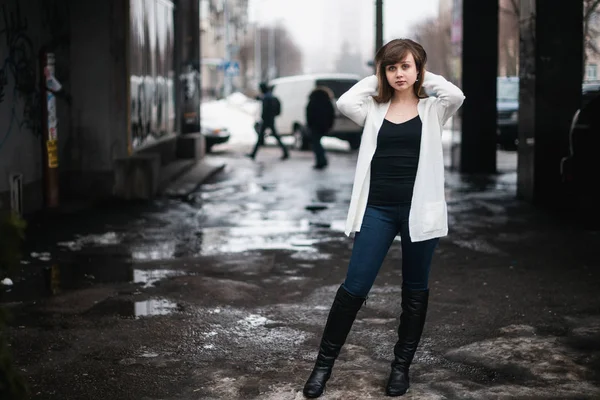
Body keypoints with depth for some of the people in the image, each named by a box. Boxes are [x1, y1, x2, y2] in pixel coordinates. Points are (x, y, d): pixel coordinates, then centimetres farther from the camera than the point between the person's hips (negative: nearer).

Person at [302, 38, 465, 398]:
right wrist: (374, 81, 0)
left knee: (415, 291, 10)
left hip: (418, 209, 0)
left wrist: (427, 79, -2)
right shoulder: (374, 110, 6)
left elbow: (456, 96, -18)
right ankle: (324, 363, 10)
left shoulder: (432, 110, 3)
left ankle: (402, 365, 24)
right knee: (354, 287, -2)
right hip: (377, 209, 1)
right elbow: (344, 103, -12)